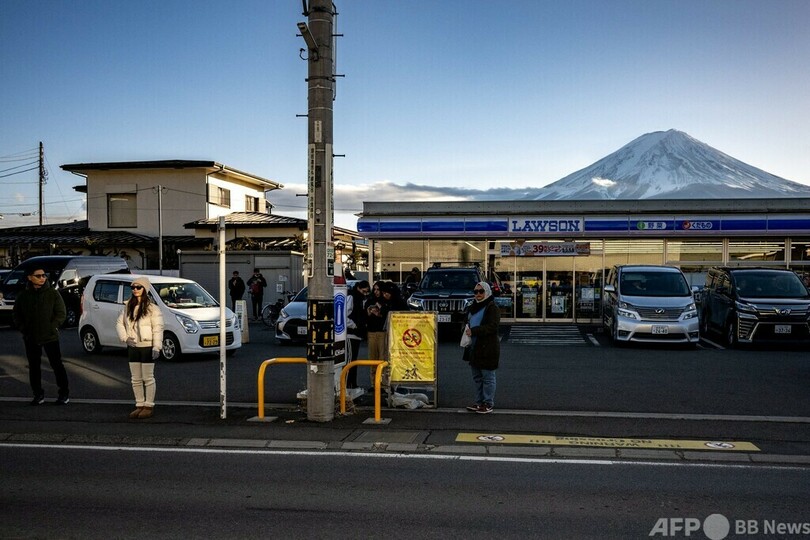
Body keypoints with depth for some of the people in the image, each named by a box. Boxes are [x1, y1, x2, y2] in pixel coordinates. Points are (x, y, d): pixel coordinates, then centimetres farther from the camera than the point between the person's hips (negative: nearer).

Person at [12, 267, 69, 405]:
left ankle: (64, 394, 9)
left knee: (57, 365, 1)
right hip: (31, 339, 3)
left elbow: (61, 313, -3)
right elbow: (16, 314, 11)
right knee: (34, 367, 9)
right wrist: (23, 329, -1)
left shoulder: (53, 293, -3)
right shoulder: (23, 295, 3)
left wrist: (53, 327, -13)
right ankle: (38, 395, 21)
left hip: (50, 337, -3)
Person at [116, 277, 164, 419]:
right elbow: (119, 323, 12)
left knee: (148, 378, 1)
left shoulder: (152, 308, -9)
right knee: (136, 379, 11)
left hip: (147, 347, -6)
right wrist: (125, 337, -5)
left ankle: (149, 406, 10)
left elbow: (158, 329, -12)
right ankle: (139, 405, 21)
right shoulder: (128, 307, 8)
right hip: (132, 347, 6)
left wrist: (156, 347, -20)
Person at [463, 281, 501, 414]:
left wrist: (473, 331, -26)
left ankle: (488, 404, 6)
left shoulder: (492, 308, -10)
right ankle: (479, 402, 24)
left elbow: (492, 327, -21)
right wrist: (466, 329, 3)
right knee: (477, 378, 15)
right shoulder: (473, 307, 16)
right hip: (474, 348, 9)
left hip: (487, 348, -9)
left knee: (488, 378, -1)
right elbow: (468, 322, 27)